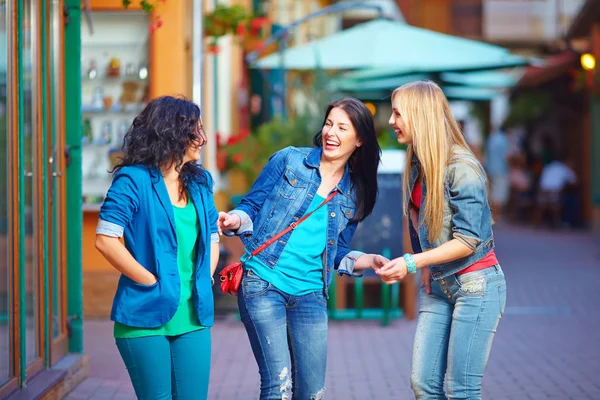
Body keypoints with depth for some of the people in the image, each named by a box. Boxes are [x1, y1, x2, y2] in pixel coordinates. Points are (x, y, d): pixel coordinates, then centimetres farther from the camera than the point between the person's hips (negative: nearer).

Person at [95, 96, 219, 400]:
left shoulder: (200, 182, 12)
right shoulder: (133, 180, -7)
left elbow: (212, 236, 21)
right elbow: (105, 240, -14)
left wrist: (205, 279, 5)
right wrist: (151, 282, -13)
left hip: (193, 317, 5)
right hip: (146, 316, -5)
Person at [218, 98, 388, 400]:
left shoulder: (355, 196, 10)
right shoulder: (289, 160, 2)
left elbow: (337, 255, 15)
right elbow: (252, 206, 4)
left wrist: (370, 260, -2)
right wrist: (236, 221, -17)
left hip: (310, 295, 4)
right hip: (263, 283, -4)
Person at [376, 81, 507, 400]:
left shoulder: (461, 167, -17)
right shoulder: (416, 166, 6)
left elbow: (469, 239, -19)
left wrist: (412, 263, -24)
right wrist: (424, 271, 4)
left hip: (476, 284, -7)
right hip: (437, 286, 7)